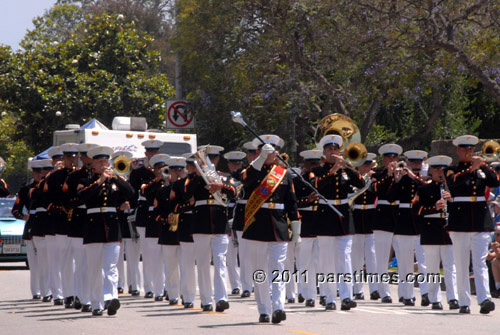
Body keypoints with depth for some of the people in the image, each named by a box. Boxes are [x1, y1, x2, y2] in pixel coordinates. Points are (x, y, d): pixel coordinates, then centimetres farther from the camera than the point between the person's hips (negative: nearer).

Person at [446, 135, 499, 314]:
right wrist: (471, 168, -27)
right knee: (461, 265, 1)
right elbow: (453, 181, -17)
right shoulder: (453, 170, 5)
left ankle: (485, 299, -18)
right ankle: (464, 303, 4)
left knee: (480, 263, -7)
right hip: (460, 223, -2)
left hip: (481, 223, 2)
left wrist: (484, 166, -14)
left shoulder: (481, 170, 14)